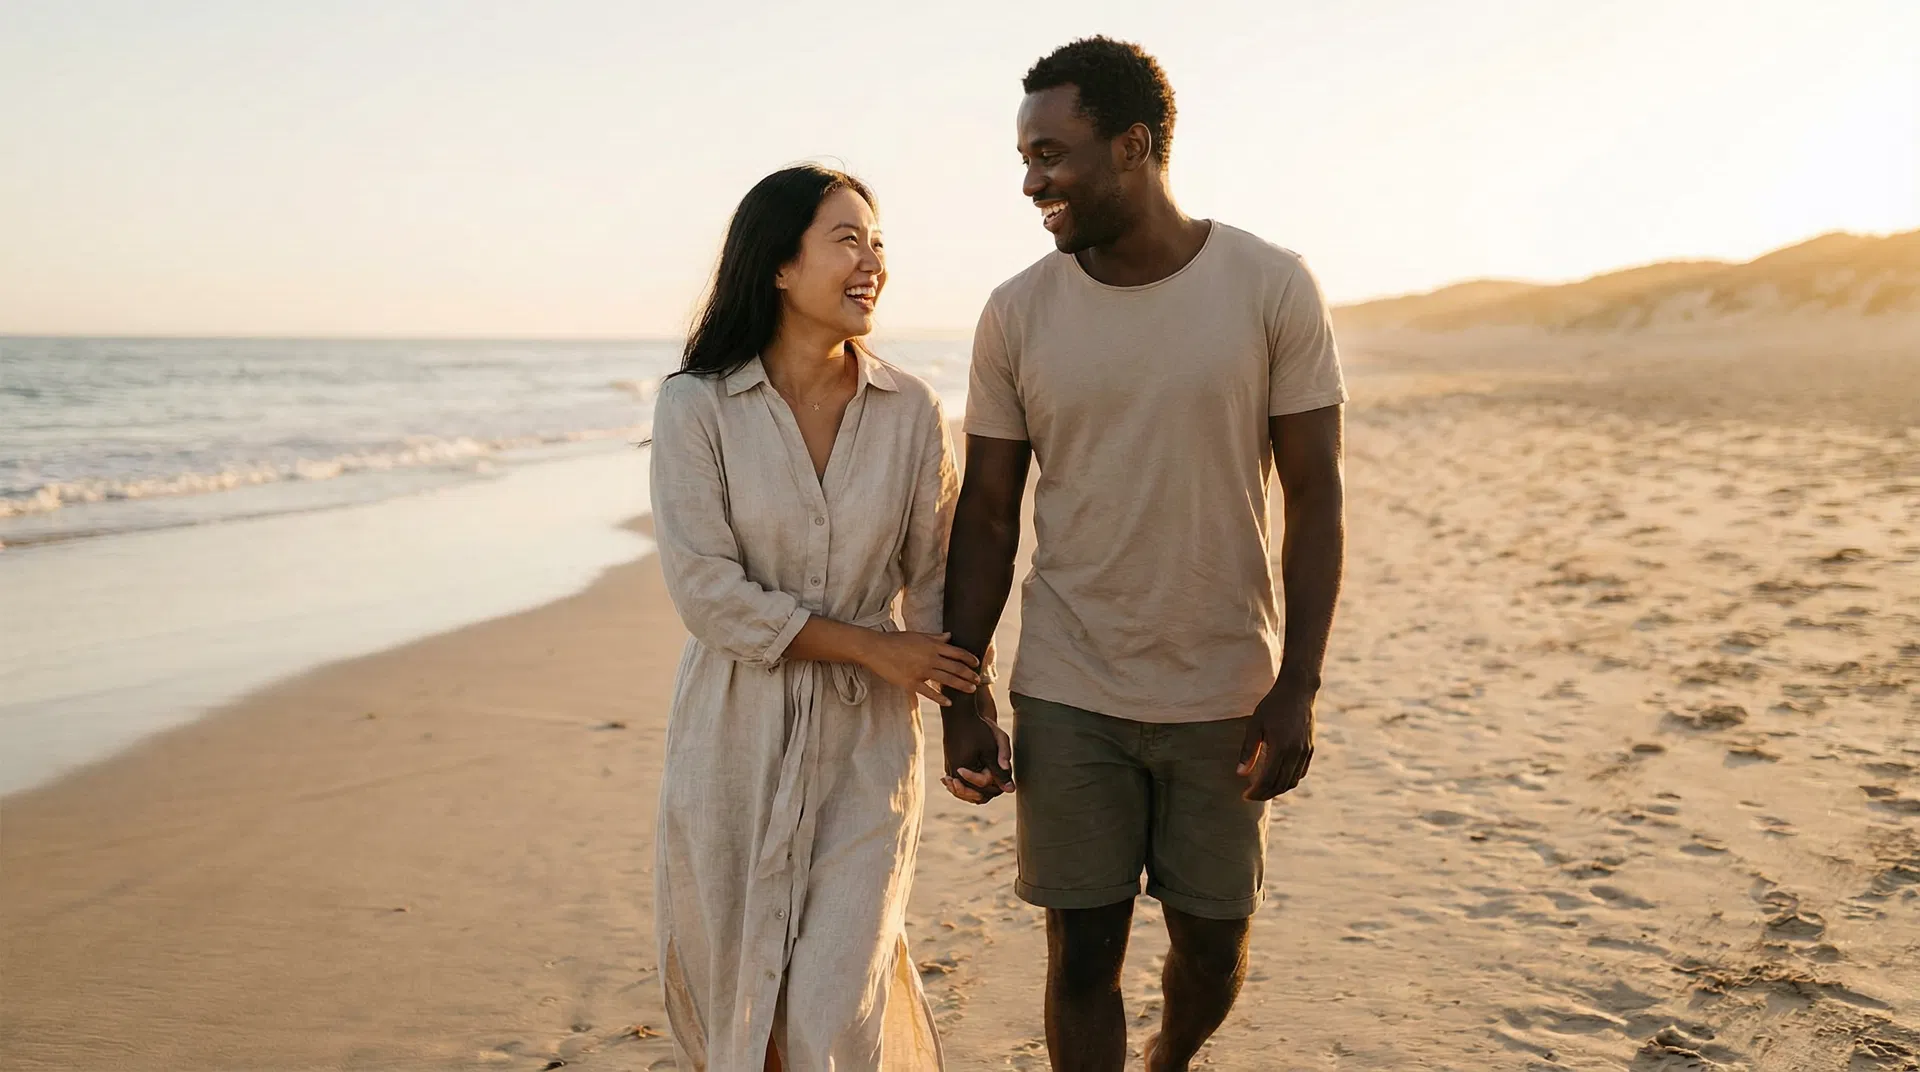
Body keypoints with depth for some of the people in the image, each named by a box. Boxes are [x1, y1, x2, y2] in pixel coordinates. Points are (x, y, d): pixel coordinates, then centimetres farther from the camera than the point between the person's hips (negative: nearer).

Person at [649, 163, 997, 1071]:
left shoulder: (911, 411, -2)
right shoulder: (696, 407, -9)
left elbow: (937, 580, 6)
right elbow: (707, 594, -14)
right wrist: (872, 647, -13)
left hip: (866, 739, 1)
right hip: (736, 737, 0)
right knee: (731, 995, 13)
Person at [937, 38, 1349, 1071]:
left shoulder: (1273, 289, -7)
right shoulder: (1015, 314, -3)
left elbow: (1314, 497, -4)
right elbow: (986, 517, 2)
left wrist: (1296, 691, -9)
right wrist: (962, 697, -1)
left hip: (1225, 698, 0)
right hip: (1068, 700, 0)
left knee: (1214, 946, 14)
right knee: (1080, 953, 4)